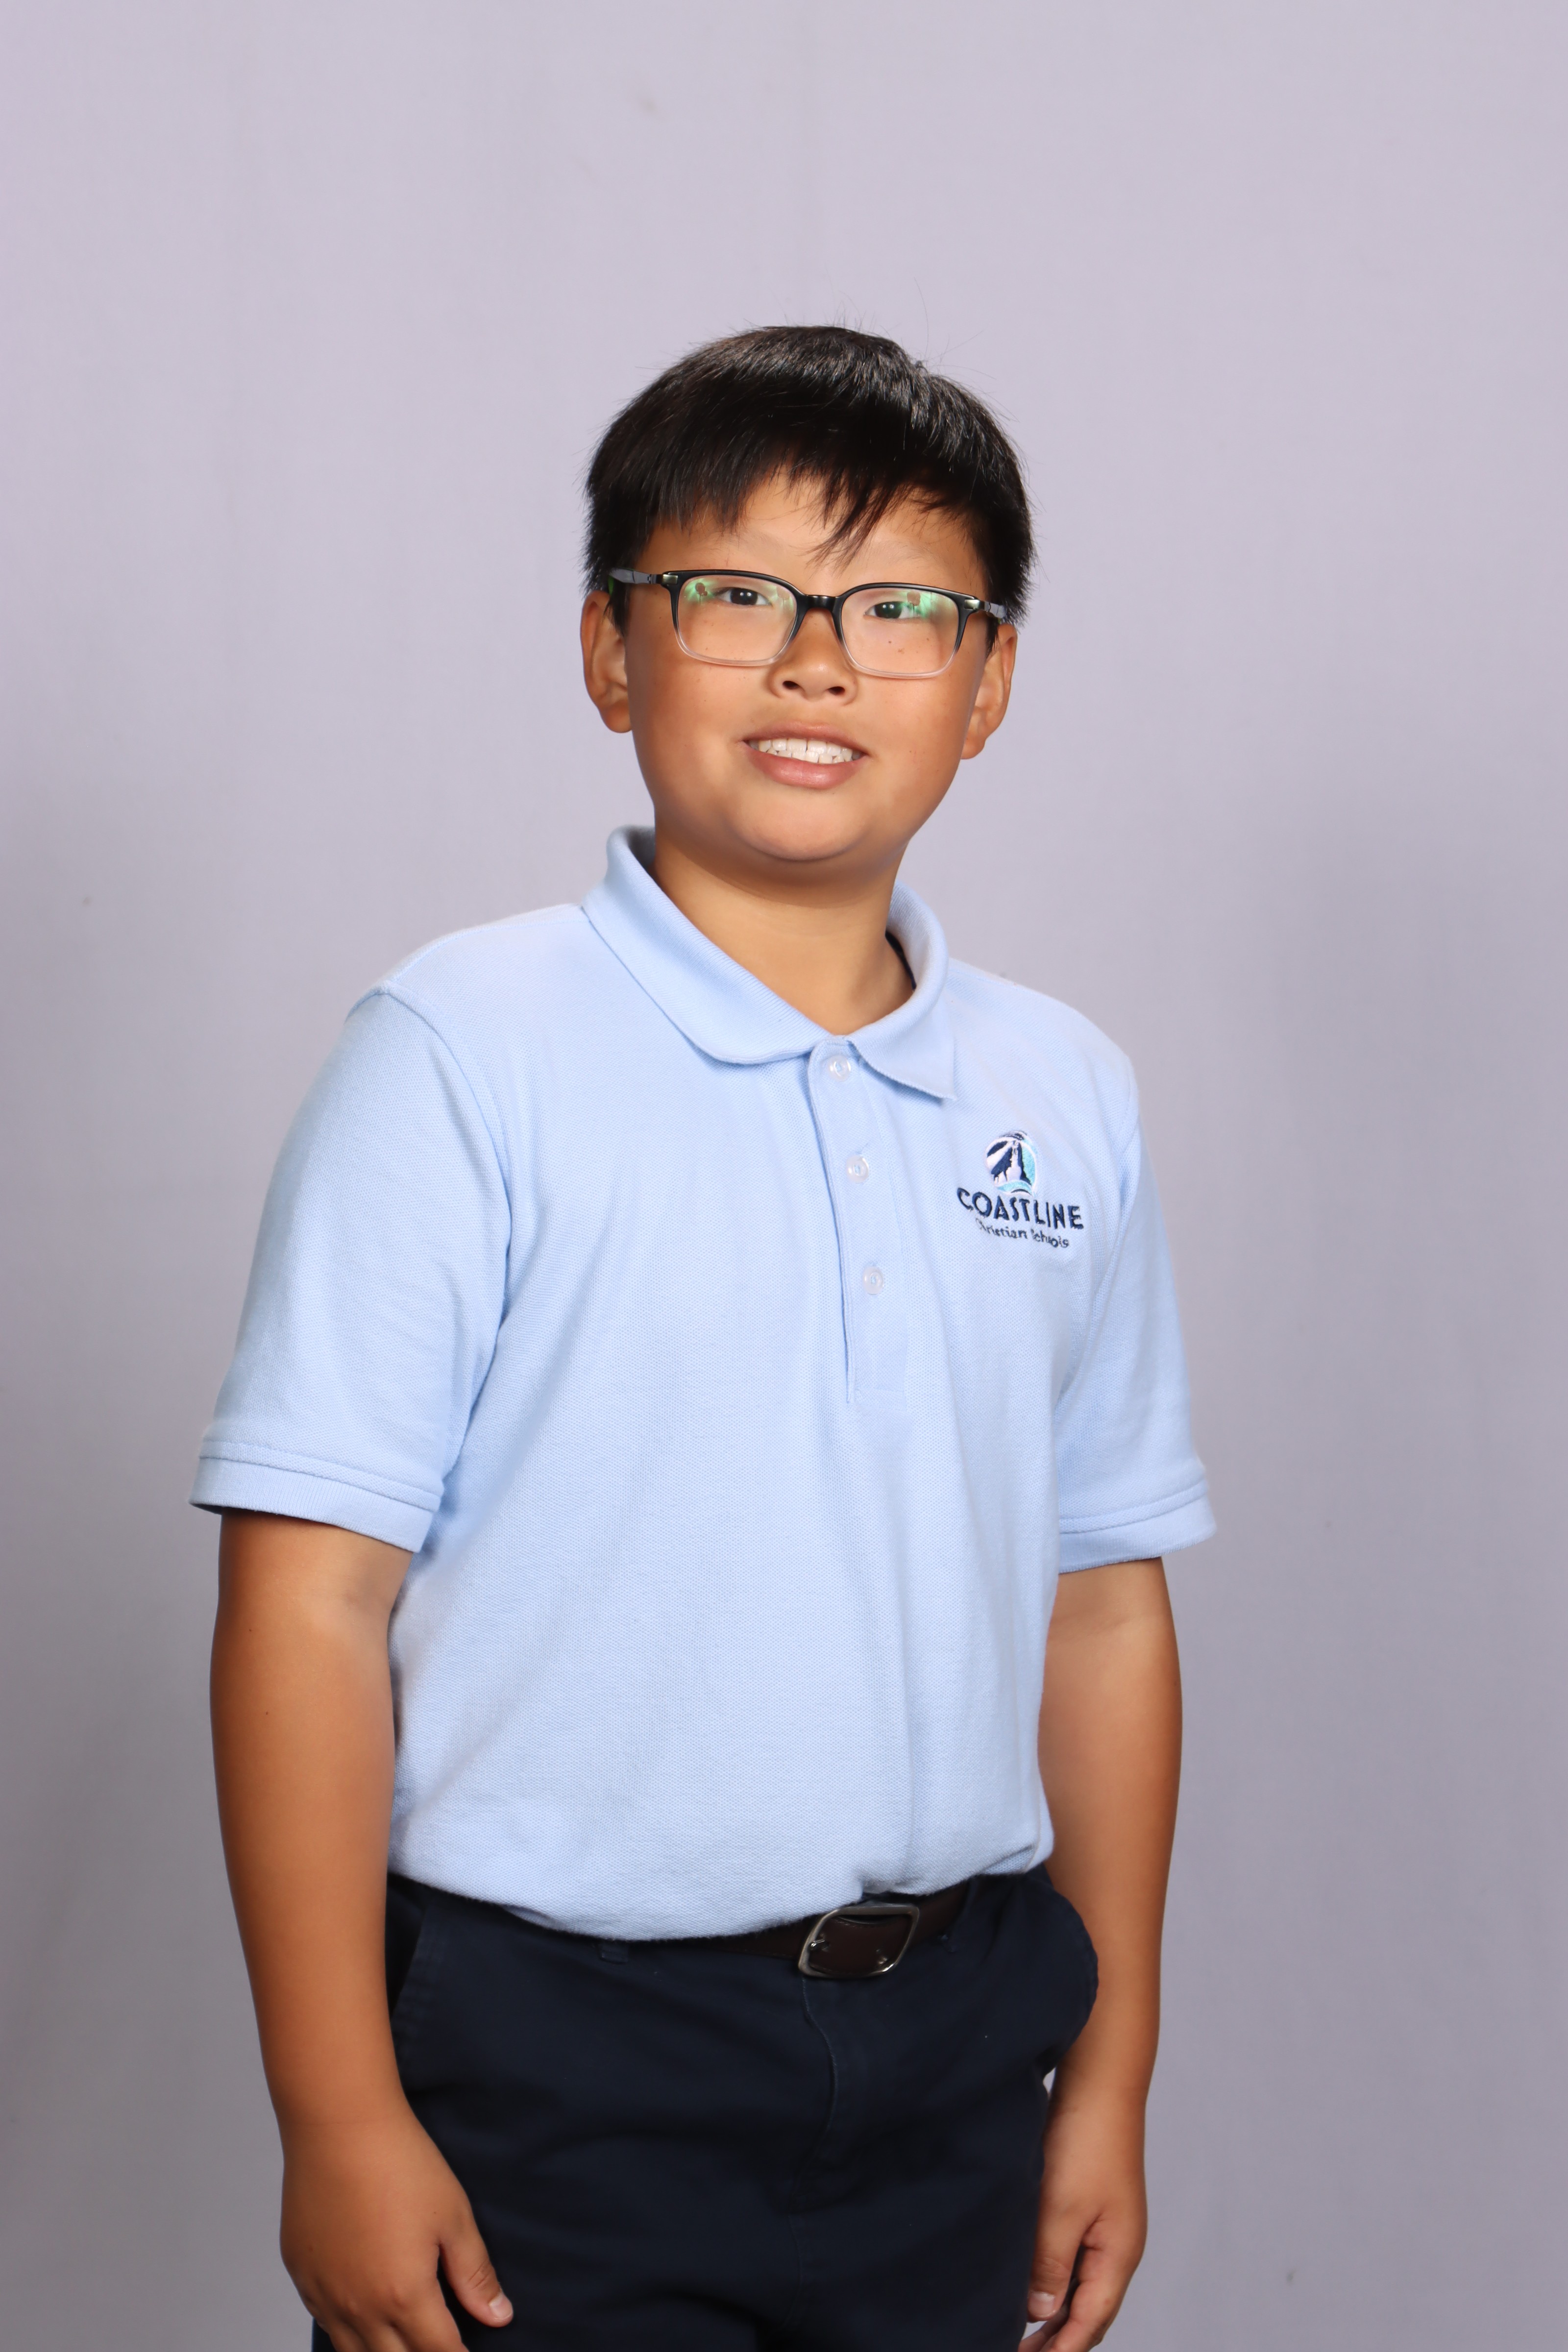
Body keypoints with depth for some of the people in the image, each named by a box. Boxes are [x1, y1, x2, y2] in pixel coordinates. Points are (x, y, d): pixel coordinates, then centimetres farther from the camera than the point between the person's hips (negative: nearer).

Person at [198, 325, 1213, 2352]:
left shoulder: (1065, 1099, 6)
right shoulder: (466, 1052, -8)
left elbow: (1103, 1603, 10)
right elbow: (311, 1594, -11)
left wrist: (1108, 2072, 10)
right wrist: (339, 2118, -13)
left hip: (956, 2057, 4)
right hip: (563, 2063, -4)